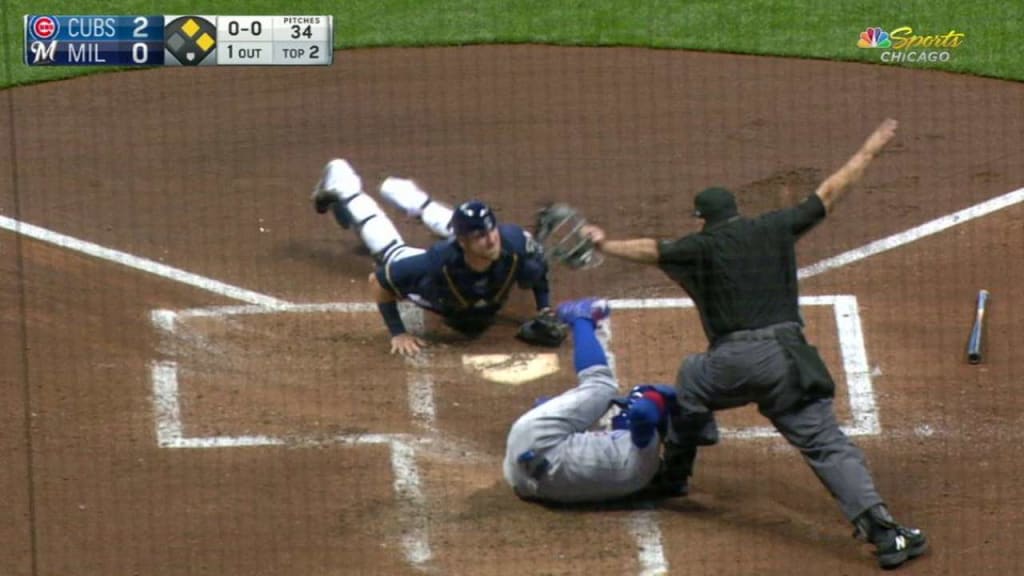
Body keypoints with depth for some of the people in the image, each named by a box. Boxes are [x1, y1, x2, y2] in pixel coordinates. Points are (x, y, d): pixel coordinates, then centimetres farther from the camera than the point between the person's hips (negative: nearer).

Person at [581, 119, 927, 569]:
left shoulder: (703, 246, 9)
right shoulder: (775, 228, 13)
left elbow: (651, 250, 21)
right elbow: (830, 192, 18)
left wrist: (606, 245, 38)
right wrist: (869, 151, 29)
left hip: (731, 363, -1)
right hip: (787, 358, 1)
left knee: (691, 378, 32)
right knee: (826, 443, -4)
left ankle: (673, 475, 37)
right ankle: (880, 528, -21)